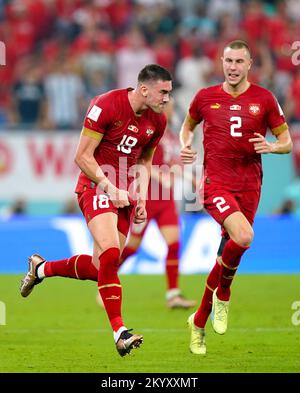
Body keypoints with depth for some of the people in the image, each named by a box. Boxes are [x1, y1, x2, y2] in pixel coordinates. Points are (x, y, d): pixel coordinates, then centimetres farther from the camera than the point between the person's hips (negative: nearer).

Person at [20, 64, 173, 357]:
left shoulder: (157, 121, 4)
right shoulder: (106, 105, -17)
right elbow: (82, 156, -14)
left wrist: (141, 197, 7)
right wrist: (110, 189, -18)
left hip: (125, 193, 7)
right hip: (96, 186, -7)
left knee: (100, 267, 6)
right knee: (110, 256, -24)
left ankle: (41, 268, 32)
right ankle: (119, 332, -22)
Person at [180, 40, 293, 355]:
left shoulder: (264, 99, 3)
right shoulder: (205, 97, 4)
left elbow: (287, 142, 7)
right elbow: (188, 125, 23)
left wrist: (270, 147, -15)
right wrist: (185, 146, 3)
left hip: (249, 186, 2)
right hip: (216, 183, -2)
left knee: (228, 253, 5)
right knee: (243, 237, -28)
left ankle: (199, 321, 23)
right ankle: (222, 295, -2)